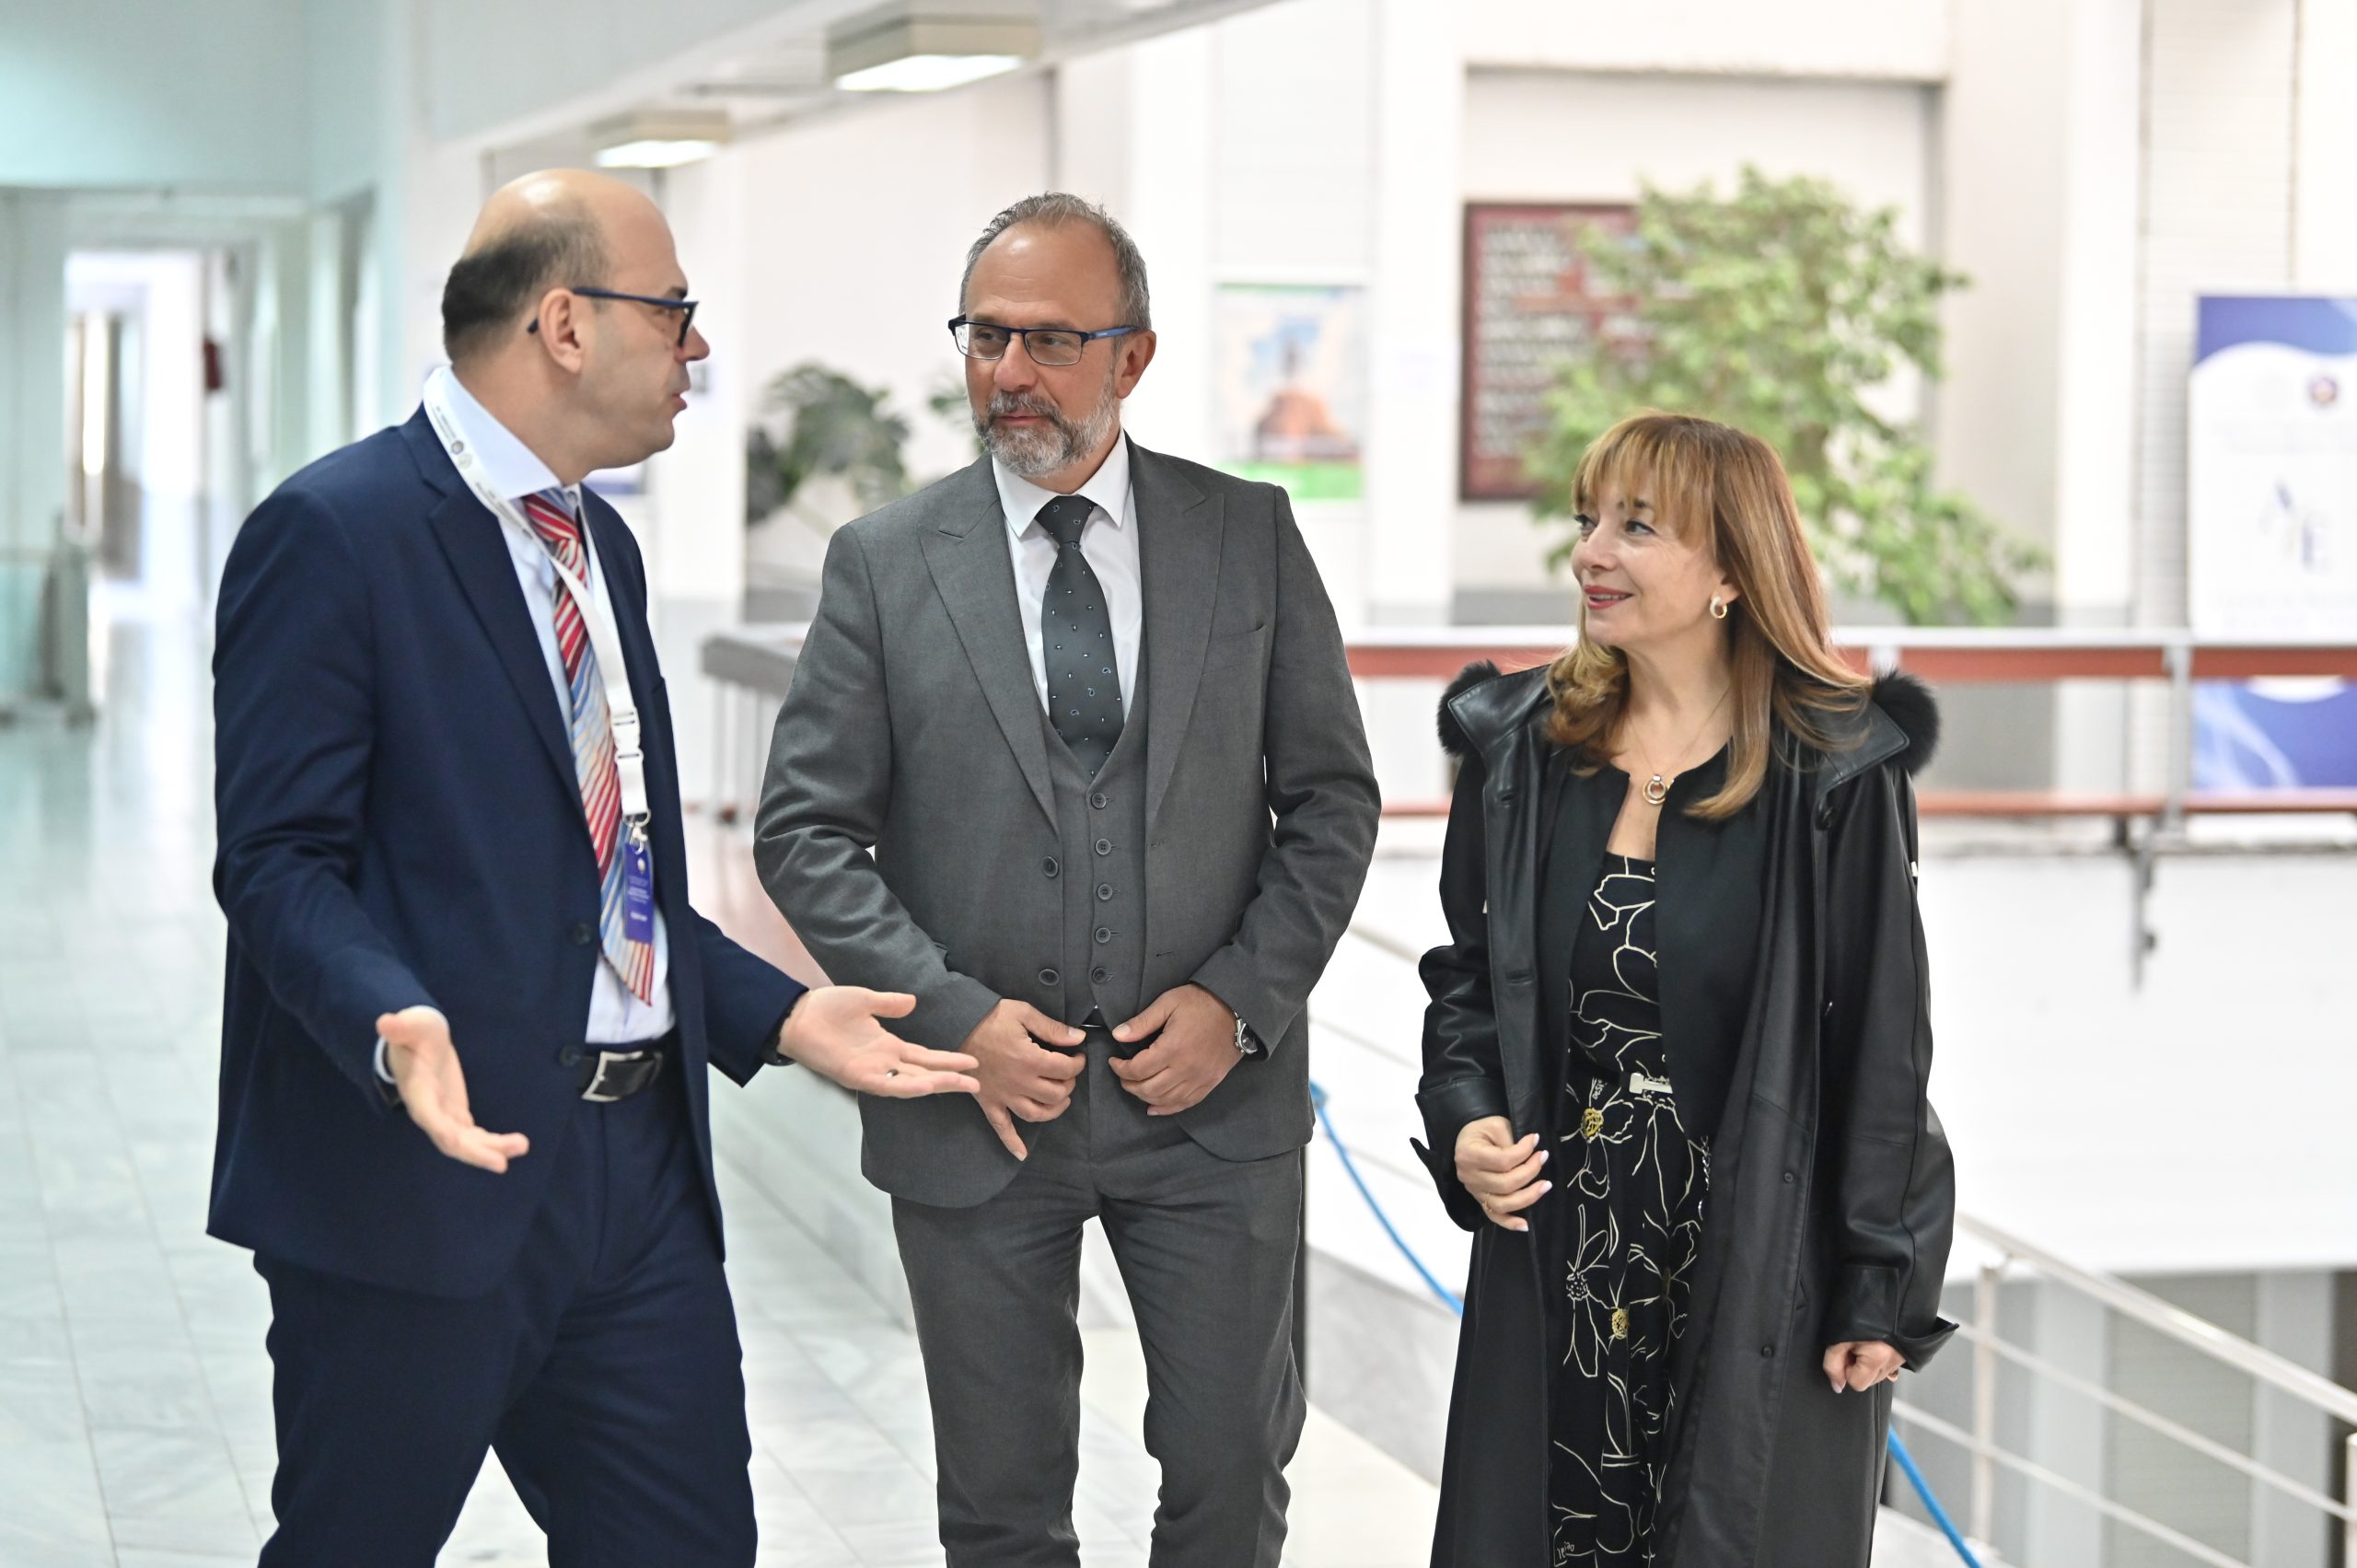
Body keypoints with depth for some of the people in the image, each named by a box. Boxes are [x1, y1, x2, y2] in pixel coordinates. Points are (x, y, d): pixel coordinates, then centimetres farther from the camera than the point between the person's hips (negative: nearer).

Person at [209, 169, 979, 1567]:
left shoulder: (601, 545, 18)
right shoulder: (333, 533, -10)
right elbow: (277, 858, -14)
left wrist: (782, 1017, 11)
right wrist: (395, 1024, -31)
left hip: (641, 1162, 8)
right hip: (431, 1161, -8)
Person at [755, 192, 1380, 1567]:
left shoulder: (1251, 535, 2)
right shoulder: (885, 564, -1)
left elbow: (1333, 799, 4)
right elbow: (806, 831, -2)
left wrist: (1240, 1000, -9)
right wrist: (954, 1016, -13)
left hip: (1213, 1094, 1)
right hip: (977, 1102, 0)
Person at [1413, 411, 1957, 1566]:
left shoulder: (1833, 777, -8)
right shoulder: (1519, 749, 4)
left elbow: (1883, 1044, -6)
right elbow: (1465, 978, 13)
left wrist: (1881, 1294, -7)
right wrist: (1463, 1124, -7)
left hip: (1763, 1279, -3)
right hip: (1554, 1268, 4)